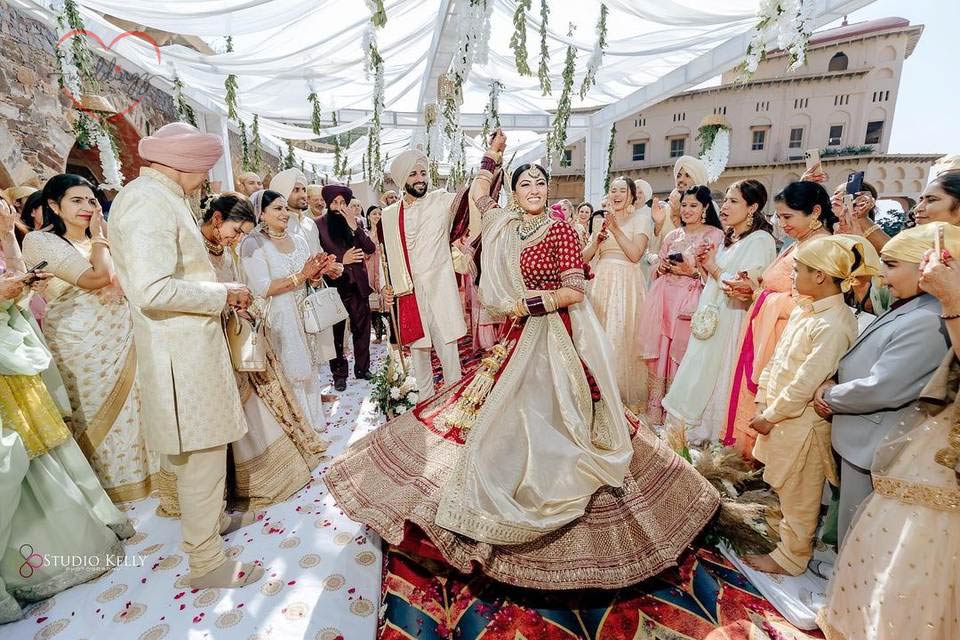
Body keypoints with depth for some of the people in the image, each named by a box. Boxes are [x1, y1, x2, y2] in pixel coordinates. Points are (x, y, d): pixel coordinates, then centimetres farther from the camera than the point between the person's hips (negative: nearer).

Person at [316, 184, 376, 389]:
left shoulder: (356, 222, 8)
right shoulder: (319, 225, -3)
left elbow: (371, 249, -4)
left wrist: (354, 226, -13)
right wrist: (341, 261, -15)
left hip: (358, 285, 4)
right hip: (334, 286, -3)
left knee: (362, 328, 11)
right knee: (336, 332, 6)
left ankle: (362, 368, 26)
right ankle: (339, 374, 18)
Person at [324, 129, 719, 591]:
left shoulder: (560, 229, -8)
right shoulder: (505, 225, 8)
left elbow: (575, 292, -13)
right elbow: (478, 194, 26)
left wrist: (525, 304, -15)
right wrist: (493, 155, 20)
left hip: (554, 337, -6)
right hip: (517, 336, 6)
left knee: (544, 418, -4)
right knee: (505, 416, 12)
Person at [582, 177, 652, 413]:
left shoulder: (641, 220, 5)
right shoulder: (602, 221, 19)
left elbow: (635, 254, -10)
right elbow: (584, 256, 11)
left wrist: (616, 229, -13)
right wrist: (598, 238, -5)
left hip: (627, 284, -4)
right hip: (601, 283, 4)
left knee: (622, 338, -7)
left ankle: (627, 397, 5)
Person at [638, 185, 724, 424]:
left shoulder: (715, 235, 1)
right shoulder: (672, 235, 17)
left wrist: (692, 271, -16)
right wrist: (662, 266, 2)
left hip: (690, 303, -4)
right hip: (664, 299, 5)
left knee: (679, 355, -3)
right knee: (658, 352, 4)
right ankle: (654, 409, 15)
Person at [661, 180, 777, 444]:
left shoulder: (760, 240, -11)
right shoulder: (728, 240, 15)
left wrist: (713, 267, -10)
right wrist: (704, 266, 1)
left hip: (731, 328, -8)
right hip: (710, 323, 8)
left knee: (712, 384, 1)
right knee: (696, 382, 12)